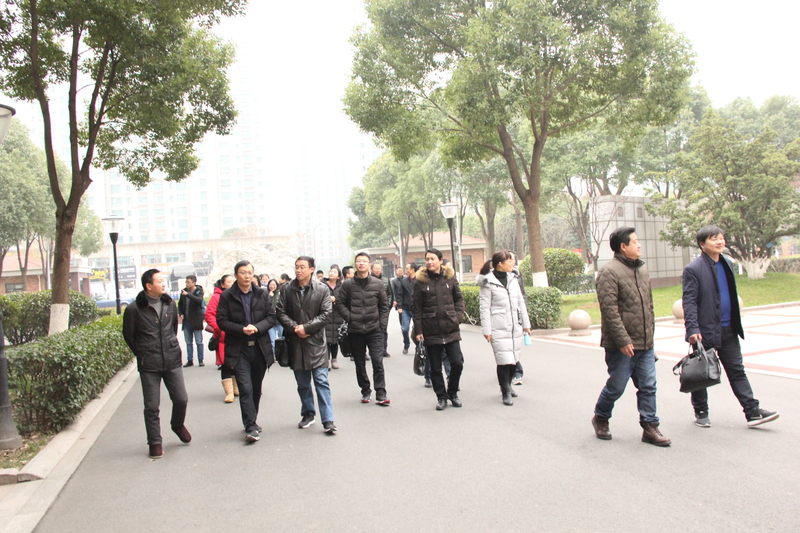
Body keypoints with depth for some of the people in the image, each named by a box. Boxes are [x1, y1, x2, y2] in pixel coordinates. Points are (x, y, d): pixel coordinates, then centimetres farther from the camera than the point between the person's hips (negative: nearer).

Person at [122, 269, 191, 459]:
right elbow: (128, 336, 3)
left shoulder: (170, 304, 4)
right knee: (152, 406, 3)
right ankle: (155, 443, 18)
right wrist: (143, 355, 7)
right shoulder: (134, 309, -9)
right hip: (149, 365, -3)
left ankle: (178, 424, 35)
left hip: (172, 360, 3)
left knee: (181, 399, 5)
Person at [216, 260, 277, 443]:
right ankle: (250, 428, -7)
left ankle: (252, 421, 30)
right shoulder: (226, 296, -1)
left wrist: (257, 328, -14)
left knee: (256, 388, 13)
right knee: (245, 388, -10)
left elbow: (271, 317, 3)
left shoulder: (262, 294, 5)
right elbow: (221, 321, -5)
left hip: (260, 347, 3)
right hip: (238, 350, -3)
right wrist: (242, 330, -18)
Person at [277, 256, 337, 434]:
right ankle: (308, 414, 30)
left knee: (321, 381, -5)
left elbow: (326, 314, -6)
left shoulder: (322, 289, -3)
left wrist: (306, 327, -14)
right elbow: (281, 312, 2)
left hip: (316, 341, -3)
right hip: (295, 342, 3)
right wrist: (294, 327, -12)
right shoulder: (286, 289, 4)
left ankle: (328, 420, -1)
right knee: (302, 383, 14)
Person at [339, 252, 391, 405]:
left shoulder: (377, 284, 2)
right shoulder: (347, 284, 1)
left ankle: (380, 393, 0)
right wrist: (349, 317, -8)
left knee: (377, 362, -7)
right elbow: (340, 303, 3)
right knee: (360, 364, 11)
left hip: (374, 330, -1)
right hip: (355, 331, 1)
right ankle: (365, 391, 25)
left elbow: (384, 306, 6)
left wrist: (382, 324, -1)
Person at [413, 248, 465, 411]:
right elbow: (417, 309, 0)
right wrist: (418, 331, -3)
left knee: (457, 362, -1)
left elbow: (459, 299, 12)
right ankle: (441, 396, 22)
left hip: (451, 330, 1)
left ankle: (452, 392, 22)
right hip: (431, 332, -1)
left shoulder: (450, 277, 4)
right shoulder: (421, 281, -1)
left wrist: (458, 316, -2)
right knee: (435, 367, 6)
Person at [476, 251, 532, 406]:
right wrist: (486, 330, -10)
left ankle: (508, 385, 32)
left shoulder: (512, 279, 11)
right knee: (504, 360, -8)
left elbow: (521, 302, 16)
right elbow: (485, 308, -7)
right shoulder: (488, 283, -6)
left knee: (514, 358, 10)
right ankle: (506, 392, 7)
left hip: (515, 327, 6)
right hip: (499, 328, -6)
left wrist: (526, 324, 15)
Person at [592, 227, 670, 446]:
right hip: (621, 345, -7)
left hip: (645, 344, 7)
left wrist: (651, 331, 17)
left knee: (648, 387, 8)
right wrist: (623, 340, -20)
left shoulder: (642, 269, 12)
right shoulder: (609, 272, -14)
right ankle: (600, 419, 27)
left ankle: (649, 427, 17)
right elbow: (609, 310, -19)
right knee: (616, 387, 5)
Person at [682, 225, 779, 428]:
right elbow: (689, 302, -16)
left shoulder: (727, 264, 10)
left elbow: (732, 295, 19)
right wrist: (692, 329, -23)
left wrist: (736, 323, 18)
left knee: (737, 371, 9)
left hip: (728, 330, 6)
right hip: (705, 330, -6)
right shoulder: (693, 269, -12)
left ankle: (753, 411, 12)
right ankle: (701, 412, 20)